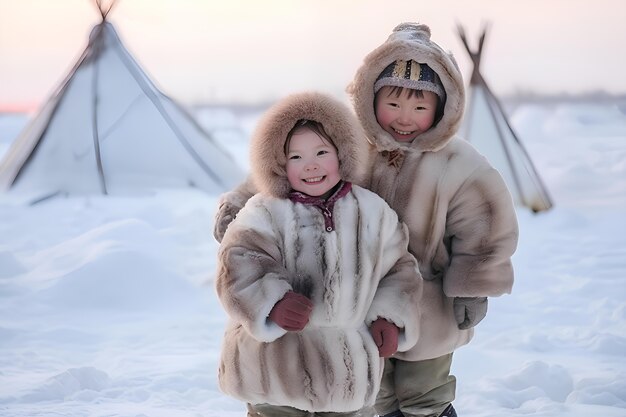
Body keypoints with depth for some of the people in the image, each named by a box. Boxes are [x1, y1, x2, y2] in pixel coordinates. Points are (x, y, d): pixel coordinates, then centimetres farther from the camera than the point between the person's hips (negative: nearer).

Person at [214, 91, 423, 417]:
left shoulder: (372, 211, 3)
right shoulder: (265, 213, -9)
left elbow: (399, 268, 11)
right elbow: (239, 264, -20)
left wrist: (391, 317, -3)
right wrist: (272, 302, -38)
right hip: (277, 368, -3)